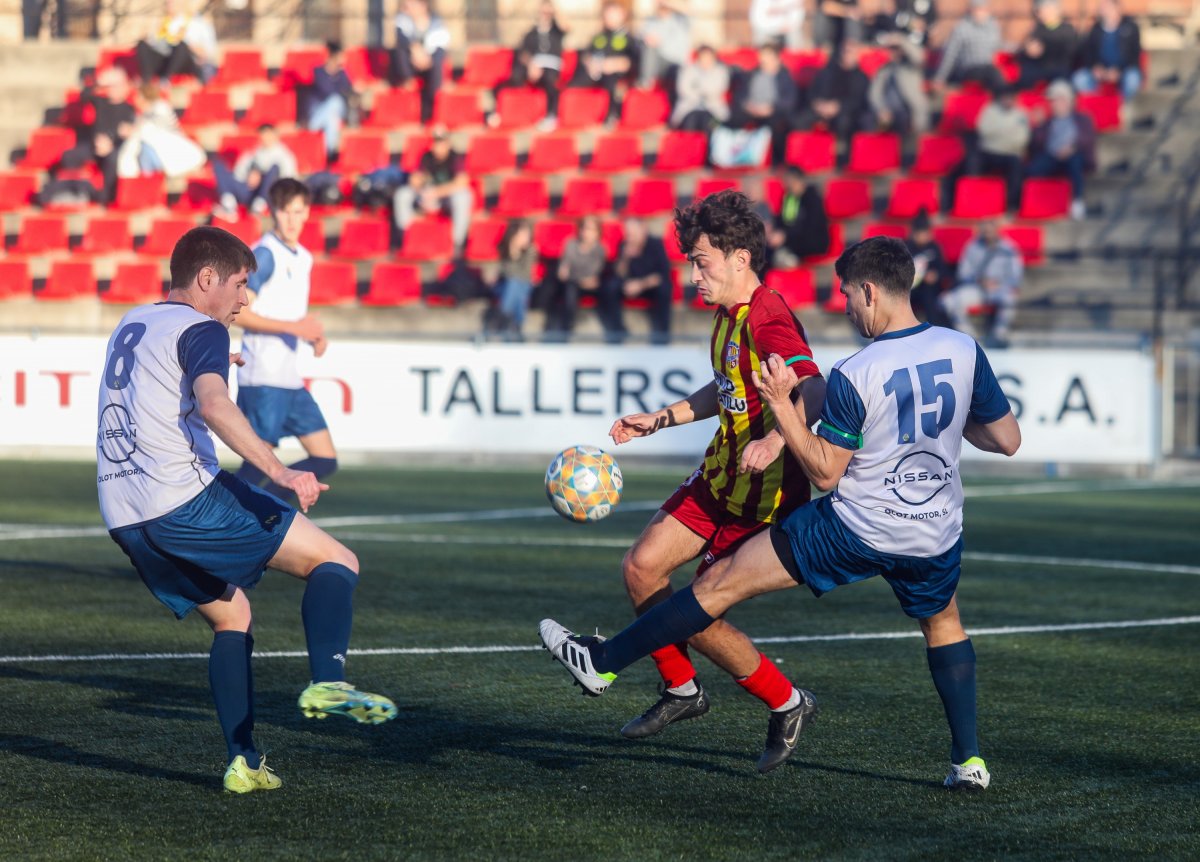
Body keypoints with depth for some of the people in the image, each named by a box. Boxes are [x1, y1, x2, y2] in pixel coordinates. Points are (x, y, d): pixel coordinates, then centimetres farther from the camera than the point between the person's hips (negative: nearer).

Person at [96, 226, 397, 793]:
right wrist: (279, 472, -31)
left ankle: (244, 763, 13)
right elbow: (214, 405, -25)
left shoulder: (130, 325, 23)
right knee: (335, 561, -2)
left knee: (231, 617, 23)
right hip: (185, 498, -8)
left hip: (125, 520, 8)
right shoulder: (201, 329, -4)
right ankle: (327, 682, -24)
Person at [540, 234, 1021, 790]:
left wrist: (781, 405, -12)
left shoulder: (854, 376, -18)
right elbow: (1007, 440, 4)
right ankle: (969, 760, 24)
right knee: (944, 625, 33)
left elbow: (824, 472, -11)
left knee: (721, 583, 5)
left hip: (855, 530, -4)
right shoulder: (964, 352, -5)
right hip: (934, 539, 4)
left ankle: (603, 663, 10)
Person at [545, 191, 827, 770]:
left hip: (764, 495, -9)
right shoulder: (729, 315, 9)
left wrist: (776, 439, -54)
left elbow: (814, 391, -38)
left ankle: (784, 704, 14)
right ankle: (682, 691, 22)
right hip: (719, 478, 9)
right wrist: (660, 419, 28)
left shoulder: (768, 321, -22)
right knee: (642, 567, 4)